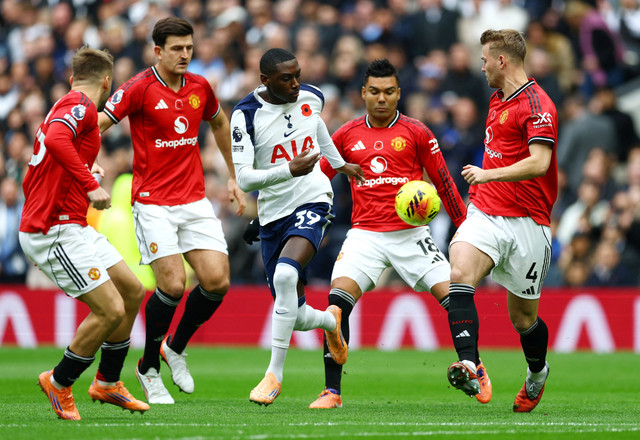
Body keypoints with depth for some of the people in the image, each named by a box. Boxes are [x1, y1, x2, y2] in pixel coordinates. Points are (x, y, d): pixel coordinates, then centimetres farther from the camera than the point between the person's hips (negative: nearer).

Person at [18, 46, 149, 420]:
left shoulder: (66, 107, 20)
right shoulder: (81, 106, -10)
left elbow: (30, 182, 25)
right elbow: (56, 140, -33)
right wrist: (90, 185, -29)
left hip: (72, 227, 11)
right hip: (56, 231, -11)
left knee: (132, 291, 14)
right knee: (110, 310, -13)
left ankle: (108, 382, 25)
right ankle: (59, 383, 5)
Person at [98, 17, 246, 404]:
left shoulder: (200, 87, 7)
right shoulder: (139, 89, -9)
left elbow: (220, 124, 26)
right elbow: (97, 125, -13)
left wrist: (234, 177, 27)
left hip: (195, 202, 5)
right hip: (153, 203, -5)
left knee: (217, 281, -7)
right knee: (172, 285, -16)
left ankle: (175, 348, 19)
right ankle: (149, 368, 5)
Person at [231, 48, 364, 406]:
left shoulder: (312, 97, 1)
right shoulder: (246, 115, -11)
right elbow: (243, 178, -17)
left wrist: (340, 163, 39)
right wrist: (290, 170, -30)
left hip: (313, 201, 0)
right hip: (273, 213, 0)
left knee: (285, 273, -30)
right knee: (296, 317, 3)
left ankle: (275, 374, -22)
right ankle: (330, 320, 43)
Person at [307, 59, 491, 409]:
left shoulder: (416, 133, 4)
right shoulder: (347, 135, 9)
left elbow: (443, 183, 10)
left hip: (410, 232, -1)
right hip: (365, 233, 1)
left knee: (453, 295, -10)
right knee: (338, 298, -20)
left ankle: (475, 369, 15)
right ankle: (332, 391, -14)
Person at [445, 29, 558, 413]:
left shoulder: (537, 105, -13)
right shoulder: (498, 100, 15)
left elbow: (539, 162, -25)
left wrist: (488, 174, -26)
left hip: (526, 223, -6)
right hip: (485, 212, 6)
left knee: (523, 317, 7)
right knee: (459, 276, -24)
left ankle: (538, 373, 38)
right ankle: (470, 368, -36)